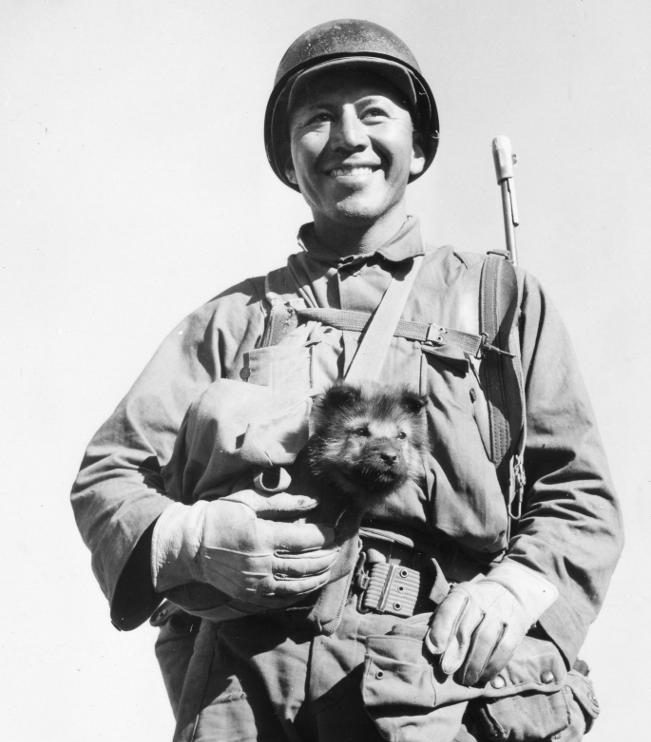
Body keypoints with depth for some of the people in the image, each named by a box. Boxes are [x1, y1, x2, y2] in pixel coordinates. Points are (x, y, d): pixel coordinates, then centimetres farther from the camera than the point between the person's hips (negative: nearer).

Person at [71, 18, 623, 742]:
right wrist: (193, 539, -7)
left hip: (449, 678, 0)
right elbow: (108, 474, 14)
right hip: (248, 679, 1)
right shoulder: (235, 316, 17)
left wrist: (515, 589, -9)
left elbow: (581, 496, 11)